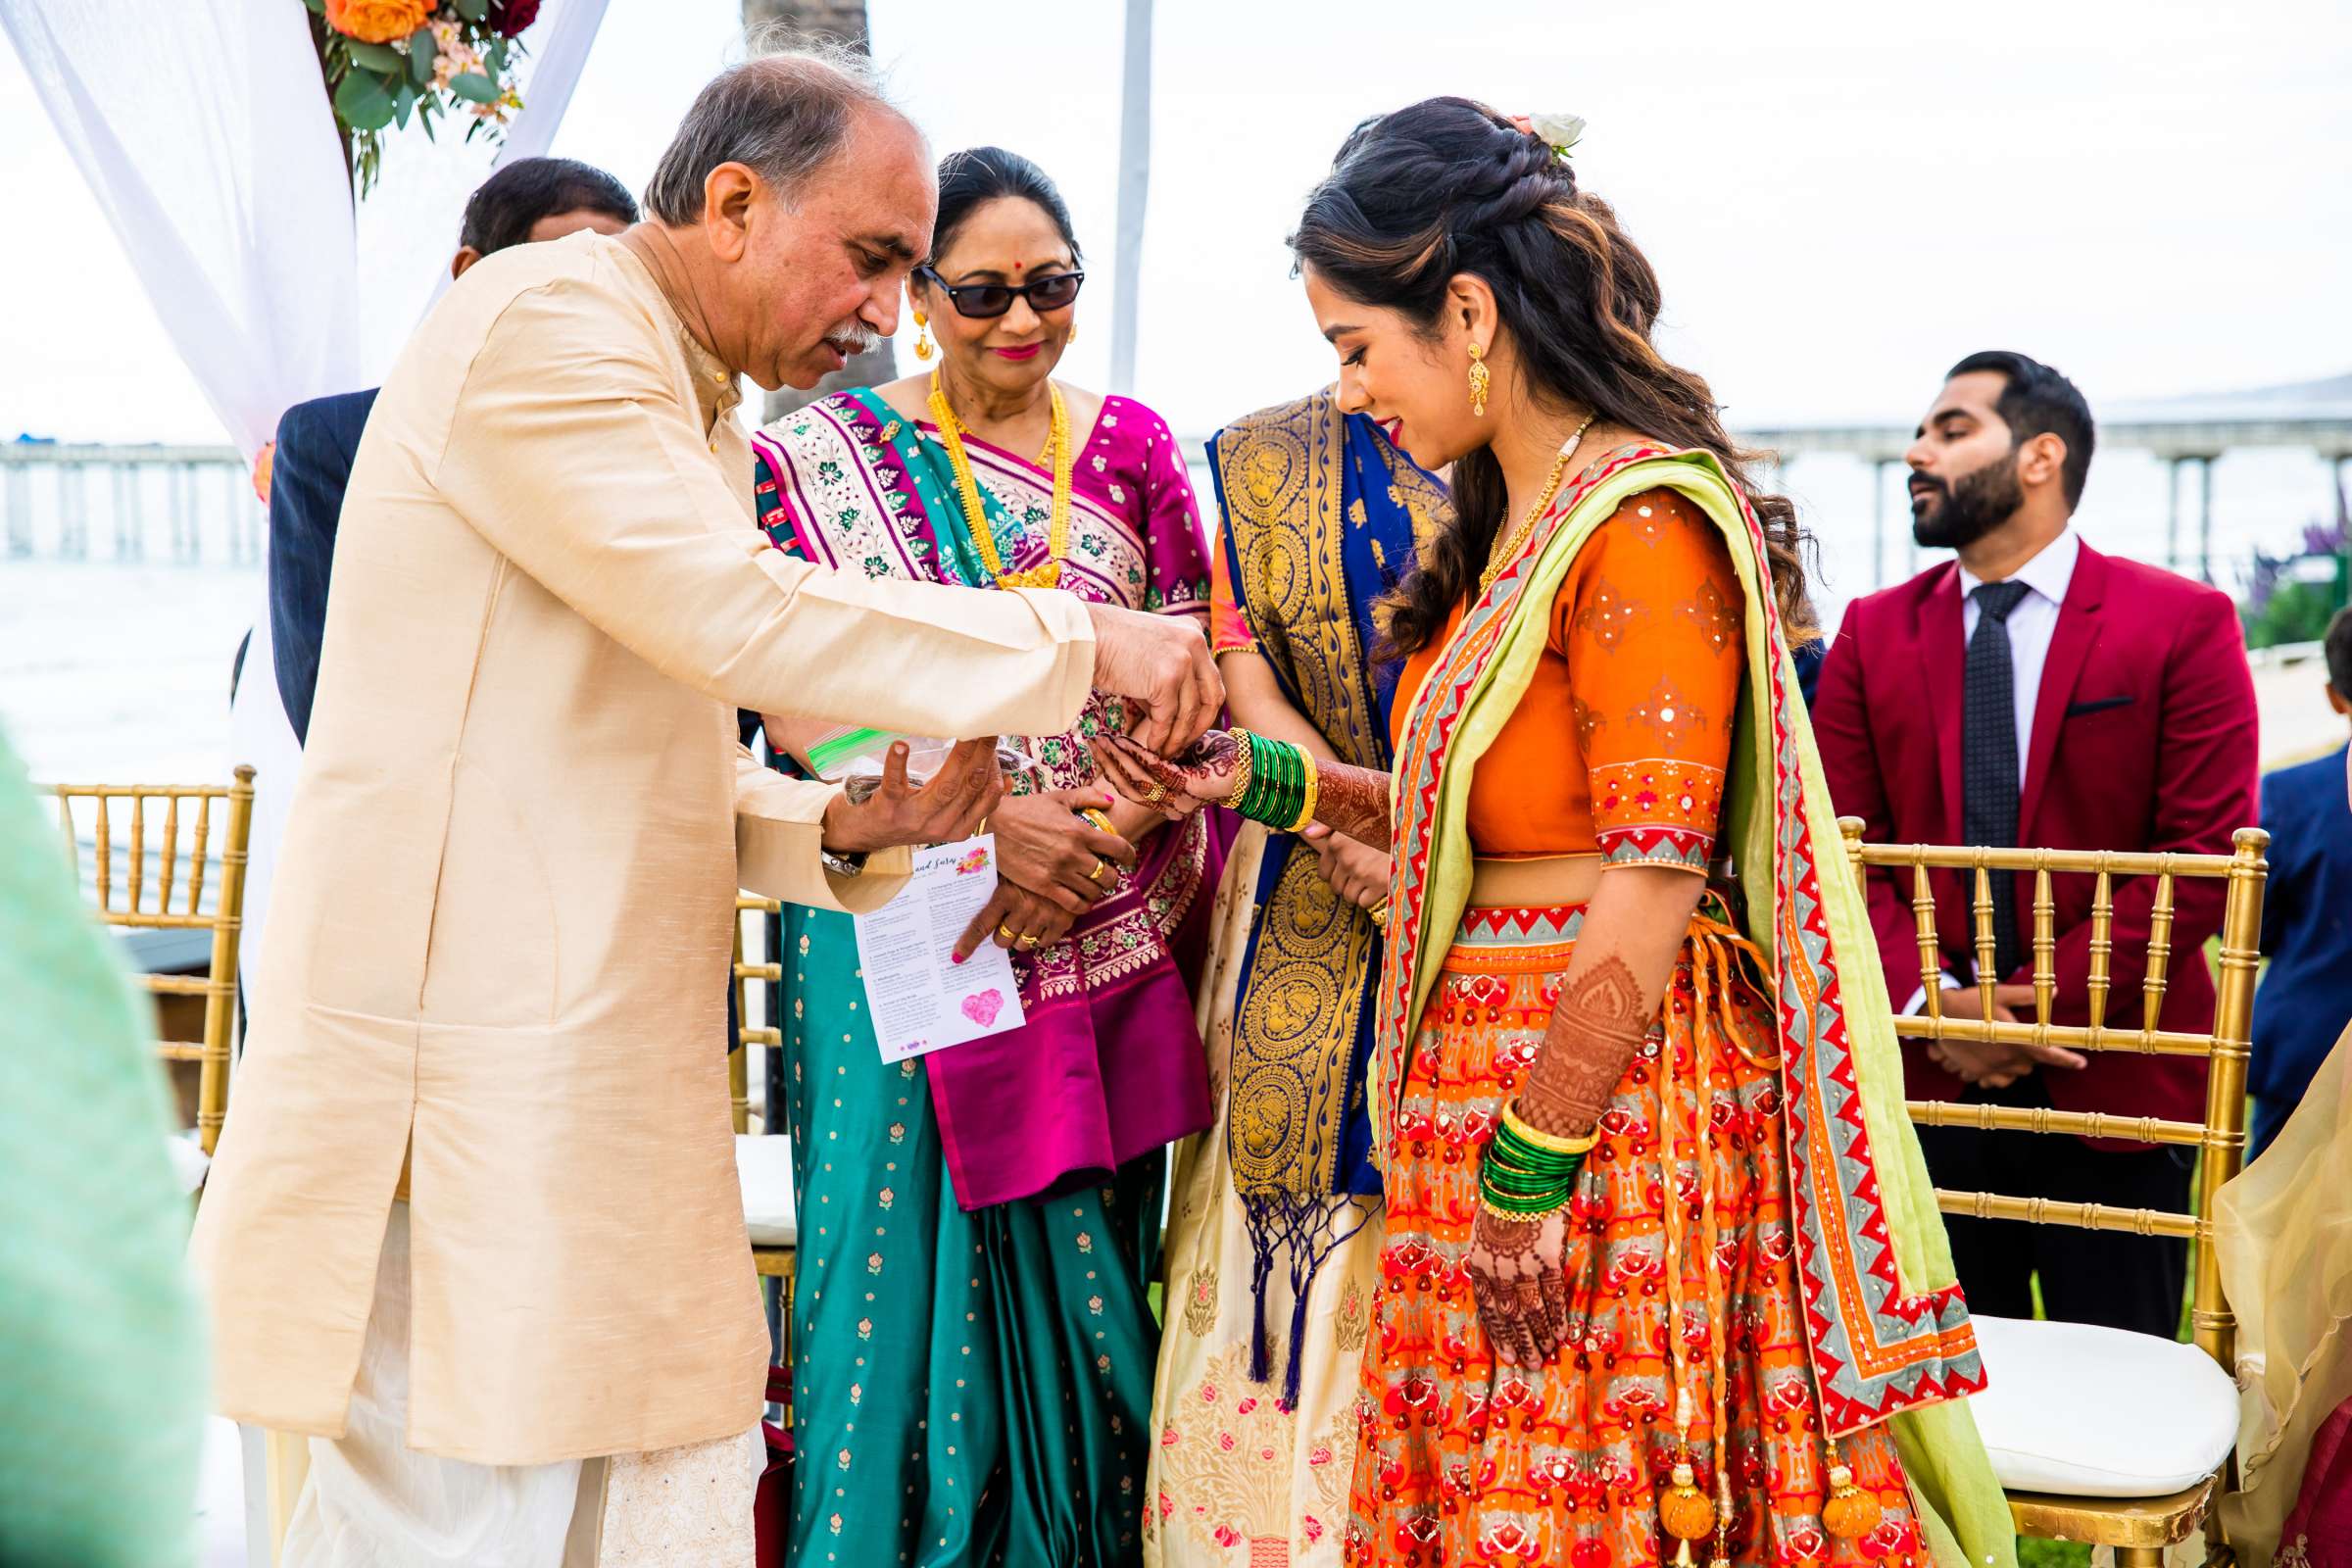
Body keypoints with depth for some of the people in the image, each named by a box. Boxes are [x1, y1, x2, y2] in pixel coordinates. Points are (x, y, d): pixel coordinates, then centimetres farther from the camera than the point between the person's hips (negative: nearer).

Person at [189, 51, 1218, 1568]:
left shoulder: (704, 418, 20)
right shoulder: (537, 323, -10)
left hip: (613, 1081, 9)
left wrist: (844, 826, 2)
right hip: (464, 1081, -9)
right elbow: (727, 613, -23)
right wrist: (1082, 640, -17)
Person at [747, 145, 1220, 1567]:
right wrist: (985, 821, -16)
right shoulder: (819, 453, 1)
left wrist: (1100, 824, -12)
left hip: (1102, 931, 2)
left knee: (1079, 1267, 9)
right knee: (908, 1258, 2)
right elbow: (801, 699, -5)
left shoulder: (1131, 447, 9)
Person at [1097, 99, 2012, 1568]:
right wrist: (1265, 776, 9)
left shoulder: (1643, 522, -14)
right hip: (1486, 1054, 9)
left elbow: (1652, 879, -19)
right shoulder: (1511, 521, 15)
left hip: (1610, 1085, -9)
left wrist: (1533, 1165, -18)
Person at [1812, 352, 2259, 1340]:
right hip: (1925, 1081, 3)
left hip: (2110, 1084, -2)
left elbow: (2204, 857, -8)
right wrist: (1930, 1002, -12)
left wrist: (2044, 1001, -14)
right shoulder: (1874, 633, 7)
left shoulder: (2181, 624, -3)